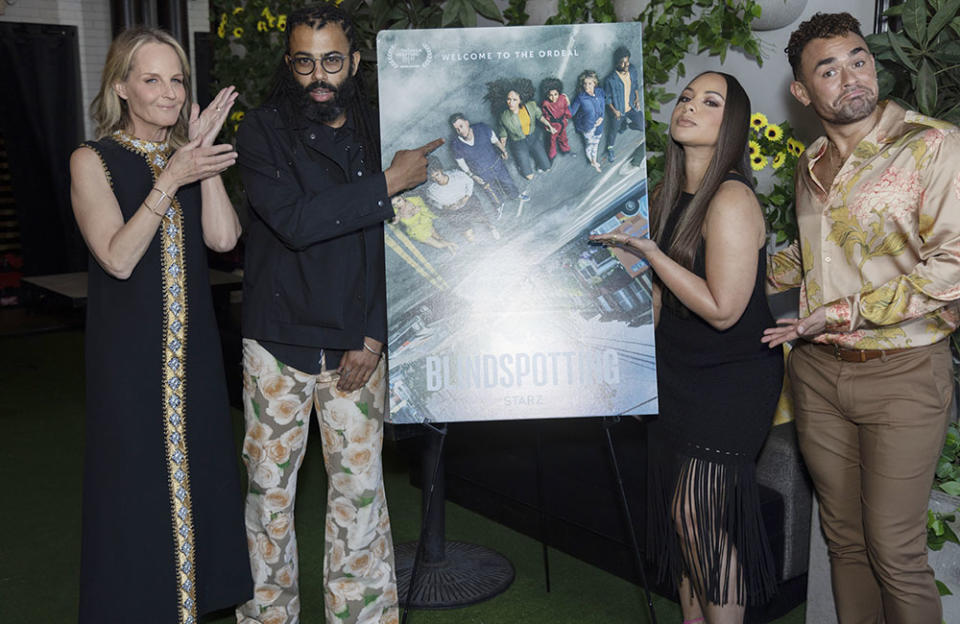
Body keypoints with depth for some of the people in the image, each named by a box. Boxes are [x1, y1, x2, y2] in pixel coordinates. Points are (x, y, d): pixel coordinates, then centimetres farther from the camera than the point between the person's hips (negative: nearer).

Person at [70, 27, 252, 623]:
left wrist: (205, 156, -12)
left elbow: (223, 238, -7)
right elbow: (119, 258, -17)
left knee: (196, 473, 12)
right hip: (129, 351, -4)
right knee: (136, 480, 4)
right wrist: (169, 179, -22)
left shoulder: (188, 156, 8)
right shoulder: (94, 161, -4)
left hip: (193, 349, 4)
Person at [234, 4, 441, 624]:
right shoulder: (263, 131, -3)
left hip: (357, 346, 2)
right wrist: (388, 185, -20)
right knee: (270, 485, 8)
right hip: (277, 343, -1)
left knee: (361, 486, 5)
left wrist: (374, 336, -3)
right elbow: (295, 221, -20)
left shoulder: (380, 134, 5)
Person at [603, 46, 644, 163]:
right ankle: (610, 149, 50)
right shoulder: (610, 79, -31)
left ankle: (625, 124, 39)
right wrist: (614, 110, -22)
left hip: (631, 106, 4)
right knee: (614, 131, 18)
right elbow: (607, 97, -16)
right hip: (618, 111, -4)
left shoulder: (633, 70, -15)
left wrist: (637, 98, -3)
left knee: (642, 126, 7)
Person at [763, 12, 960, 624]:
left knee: (895, 552, 2)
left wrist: (847, 311, -19)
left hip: (901, 373, -5)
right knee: (844, 538, 14)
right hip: (817, 371, 6)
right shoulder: (812, 162, 10)